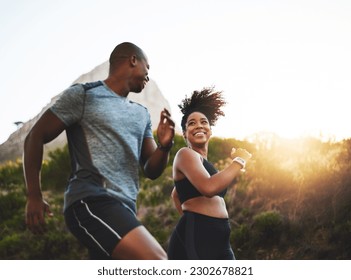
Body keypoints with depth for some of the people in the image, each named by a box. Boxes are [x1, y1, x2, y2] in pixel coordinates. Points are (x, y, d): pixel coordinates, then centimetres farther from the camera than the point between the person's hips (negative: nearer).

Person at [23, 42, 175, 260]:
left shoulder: (141, 115, 21)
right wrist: (34, 197, -4)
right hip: (92, 201, -8)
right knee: (157, 262, -28)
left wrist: (165, 146, -3)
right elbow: (36, 137, 3)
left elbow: (151, 170, 20)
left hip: (124, 208, 8)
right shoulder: (83, 94, 2)